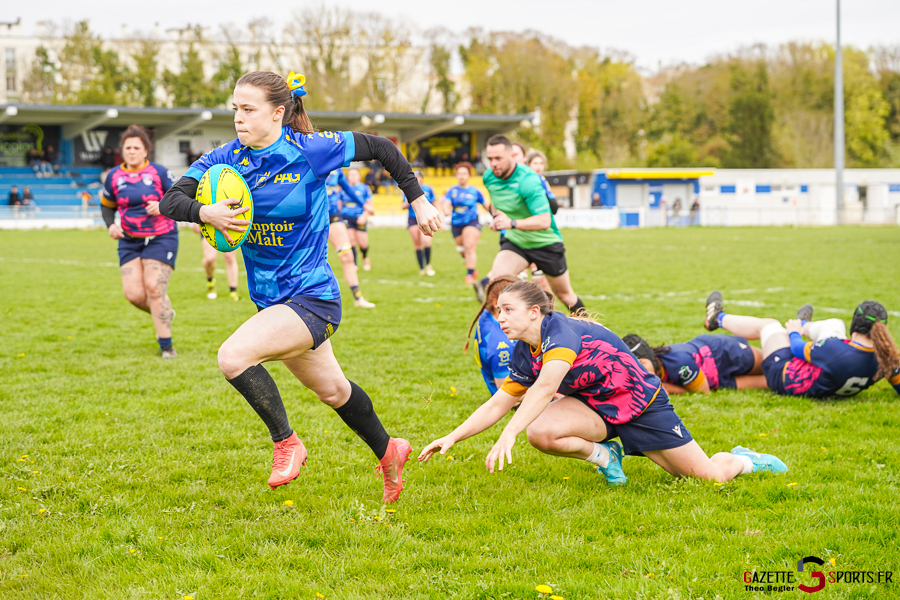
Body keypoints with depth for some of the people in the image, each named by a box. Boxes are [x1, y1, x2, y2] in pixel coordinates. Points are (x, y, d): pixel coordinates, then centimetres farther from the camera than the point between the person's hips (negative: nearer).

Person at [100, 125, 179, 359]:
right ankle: (164, 314, 24)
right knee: (133, 293, -9)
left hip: (161, 238, -4)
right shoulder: (114, 177, 4)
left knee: (154, 287, -15)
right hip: (130, 241, 4)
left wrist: (163, 206, -20)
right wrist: (111, 225, -2)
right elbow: (107, 205, 16)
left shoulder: (159, 172, -5)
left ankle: (166, 346, -5)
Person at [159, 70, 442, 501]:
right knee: (331, 390, 24)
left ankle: (285, 441, -7)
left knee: (233, 356, -27)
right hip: (272, 300, 7)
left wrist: (419, 201, 2)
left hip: (312, 297, -7)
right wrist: (204, 213, -34)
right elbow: (170, 200, -12)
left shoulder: (311, 150, -15)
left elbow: (380, 148, -2)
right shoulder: (226, 159, -3)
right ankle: (388, 452, 46)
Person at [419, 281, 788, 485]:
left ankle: (744, 460, 32)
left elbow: (546, 387, -43)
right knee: (541, 432, -24)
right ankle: (605, 455, 4)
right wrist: (452, 437, -7)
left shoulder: (561, 330, -29)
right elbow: (498, 404, 3)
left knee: (710, 475, -4)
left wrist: (509, 434, -53)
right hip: (596, 407, 6)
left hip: (641, 401, -6)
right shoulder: (523, 355, -4)